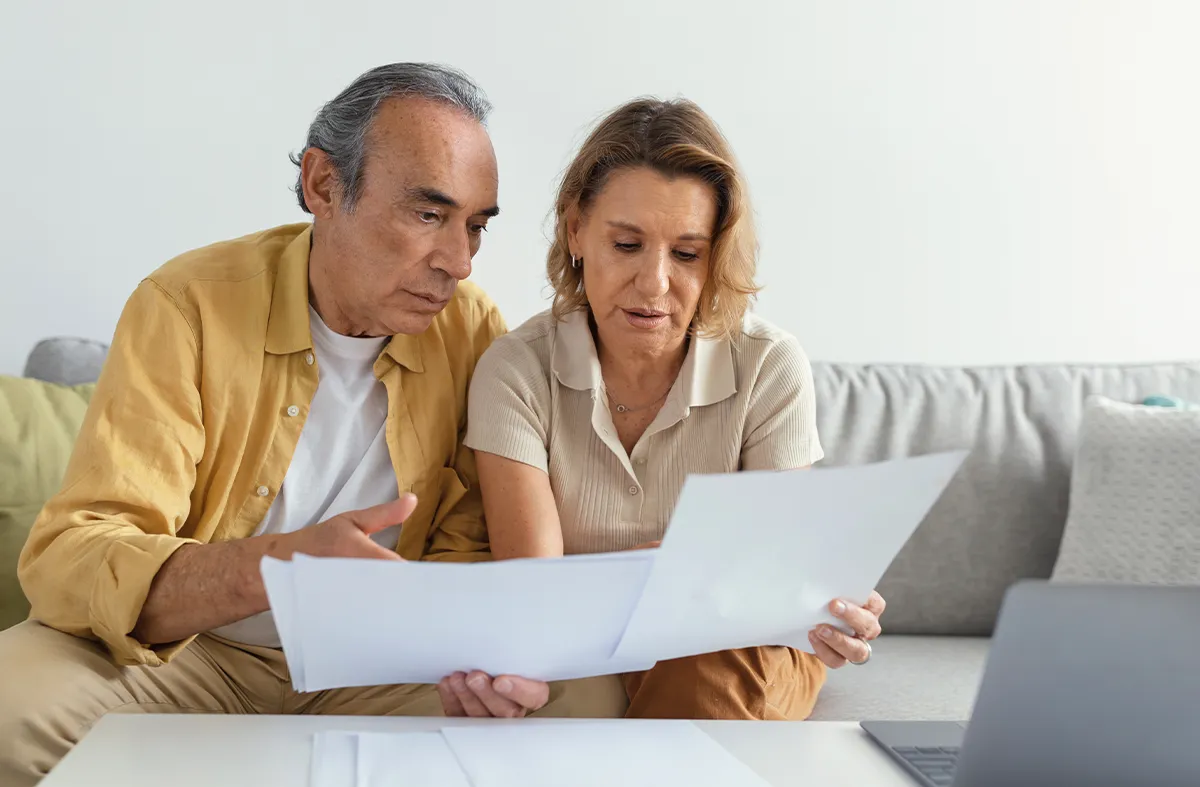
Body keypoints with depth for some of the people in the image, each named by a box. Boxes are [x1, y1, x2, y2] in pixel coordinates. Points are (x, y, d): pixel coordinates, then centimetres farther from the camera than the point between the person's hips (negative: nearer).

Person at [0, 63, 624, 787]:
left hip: (379, 665, 3)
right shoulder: (188, 306, -13)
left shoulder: (474, 334, -4)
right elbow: (67, 559, -21)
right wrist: (276, 566, -41)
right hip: (191, 655, -2)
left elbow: (464, 552, -1)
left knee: (586, 698, -22)